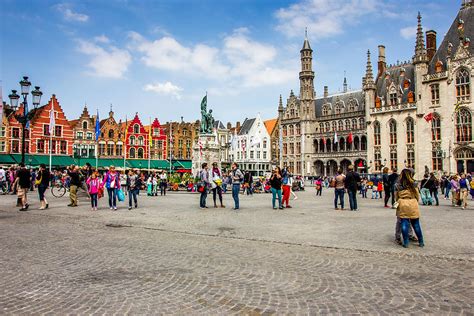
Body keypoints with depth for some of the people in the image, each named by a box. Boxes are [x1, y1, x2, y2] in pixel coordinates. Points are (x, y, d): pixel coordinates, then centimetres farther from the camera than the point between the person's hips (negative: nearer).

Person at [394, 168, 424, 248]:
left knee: (404, 224, 3)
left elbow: (396, 197, 6)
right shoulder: (413, 184, -3)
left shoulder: (398, 185, 0)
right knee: (416, 224, 9)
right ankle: (421, 242, 18)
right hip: (413, 205, -1)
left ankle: (406, 243, 5)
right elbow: (417, 196, 6)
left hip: (402, 206, 1)